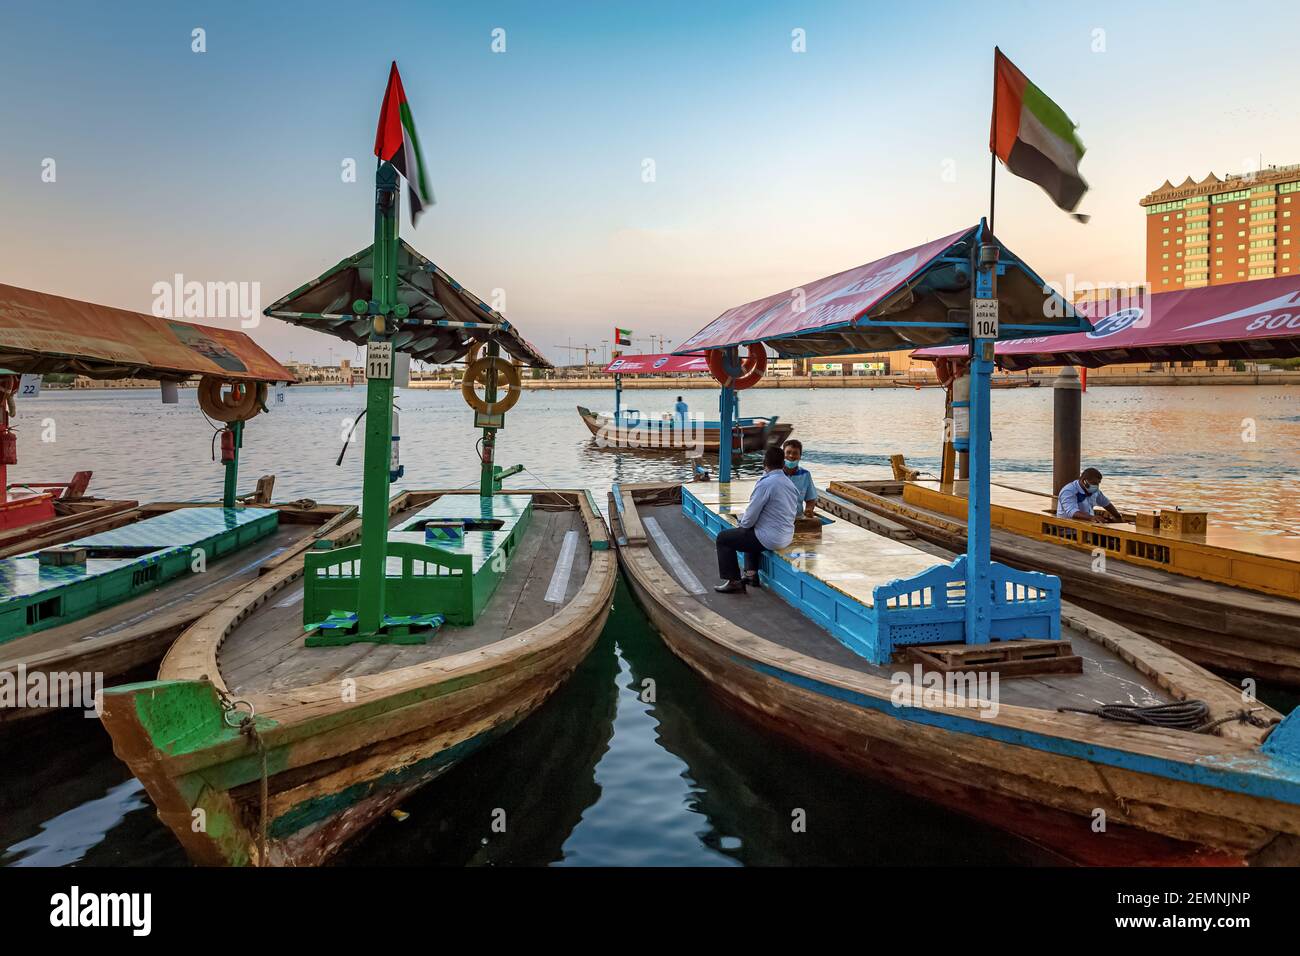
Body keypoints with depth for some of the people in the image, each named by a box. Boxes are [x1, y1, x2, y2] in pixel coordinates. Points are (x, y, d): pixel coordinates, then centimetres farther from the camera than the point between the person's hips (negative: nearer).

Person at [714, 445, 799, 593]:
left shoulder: (765, 484, -21)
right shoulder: (789, 483, 5)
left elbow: (750, 517, -19)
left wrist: (743, 523, 6)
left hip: (769, 539, -9)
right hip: (787, 536, 9)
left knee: (723, 538, 6)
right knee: (749, 532, 37)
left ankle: (733, 582, 9)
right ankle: (752, 574, 34)